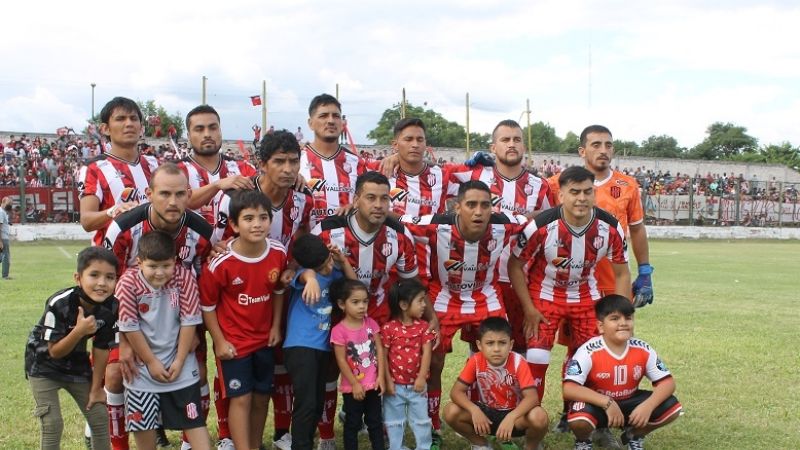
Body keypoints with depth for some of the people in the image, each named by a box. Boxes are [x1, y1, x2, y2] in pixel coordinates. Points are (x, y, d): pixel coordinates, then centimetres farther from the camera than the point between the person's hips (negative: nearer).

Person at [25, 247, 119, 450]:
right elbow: (54, 352, -25)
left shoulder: (111, 307, -20)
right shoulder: (59, 304, -33)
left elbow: (101, 348, -9)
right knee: (52, 425, -10)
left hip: (77, 364, 4)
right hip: (44, 365, -4)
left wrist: (96, 388, -2)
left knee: (100, 419, 6)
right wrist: (79, 331, -41)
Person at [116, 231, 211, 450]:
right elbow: (129, 327, -13)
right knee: (142, 422, 12)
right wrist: (152, 362, -9)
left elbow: (189, 321, -9)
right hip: (143, 366, 0)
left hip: (180, 364, 0)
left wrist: (179, 361, -9)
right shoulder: (128, 282, -17)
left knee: (194, 419, 2)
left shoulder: (184, 277, -14)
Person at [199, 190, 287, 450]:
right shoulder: (220, 264, -22)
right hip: (233, 342, -4)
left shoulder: (279, 253, -10)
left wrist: (276, 326, 4)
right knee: (241, 399, -3)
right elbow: (207, 305, -10)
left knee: (261, 397, 14)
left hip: (264, 340, 4)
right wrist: (219, 341, -10)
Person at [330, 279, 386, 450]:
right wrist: (355, 384, -11)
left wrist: (381, 376, -6)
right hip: (353, 387, -4)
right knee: (352, 424, 8)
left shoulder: (371, 323, 0)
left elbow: (379, 349, 0)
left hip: (373, 384, 4)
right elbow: (341, 361, -13)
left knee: (375, 421, 14)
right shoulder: (339, 330, -15)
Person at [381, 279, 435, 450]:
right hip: (395, 385, -2)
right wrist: (388, 381, -8)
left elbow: (426, 353, -6)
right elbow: (383, 356, -7)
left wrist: (422, 378, -14)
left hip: (417, 384, 2)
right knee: (394, 421, 11)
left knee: (421, 420, 11)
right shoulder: (388, 328, -11)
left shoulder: (423, 326, -2)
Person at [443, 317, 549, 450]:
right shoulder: (476, 361, -15)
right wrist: (474, 410, -35)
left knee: (539, 417, -35)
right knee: (451, 412, -22)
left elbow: (532, 397, -28)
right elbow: (456, 392, -16)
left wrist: (510, 417, -44)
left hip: (514, 413, -2)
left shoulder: (518, 362, -21)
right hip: (487, 413, 3)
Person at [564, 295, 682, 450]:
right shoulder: (589, 352, -25)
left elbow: (667, 382, -10)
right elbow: (569, 389, -32)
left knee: (672, 407, -15)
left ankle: (634, 435, 13)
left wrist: (648, 406, -29)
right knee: (579, 419, -38)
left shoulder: (644, 351, -13)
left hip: (628, 404, 4)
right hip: (598, 405, -4)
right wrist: (607, 402, -37)